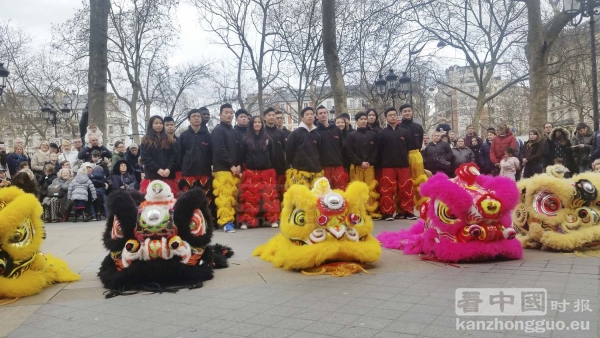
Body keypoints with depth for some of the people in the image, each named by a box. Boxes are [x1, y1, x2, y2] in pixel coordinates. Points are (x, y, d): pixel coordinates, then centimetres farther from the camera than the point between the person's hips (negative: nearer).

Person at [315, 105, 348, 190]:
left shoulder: (337, 130, 11)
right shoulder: (315, 131, 1)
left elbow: (343, 147, 13)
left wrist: (343, 162, 7)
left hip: (338, 166, 3)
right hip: (323, 166, -3)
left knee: (342, 190, 2)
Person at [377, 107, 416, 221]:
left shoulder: (404, 132, 9)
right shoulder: (382, 133, 4)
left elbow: (409, 147, 9)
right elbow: (379, 151, 2)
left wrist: (405, 159, 4)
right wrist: (381, 164, -3)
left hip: (403, 165, 2)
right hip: (387, 166, -2)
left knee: (406, 188, 3)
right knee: (387, 189, -2)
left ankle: (407, 211, 11)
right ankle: (388, 212, 5)